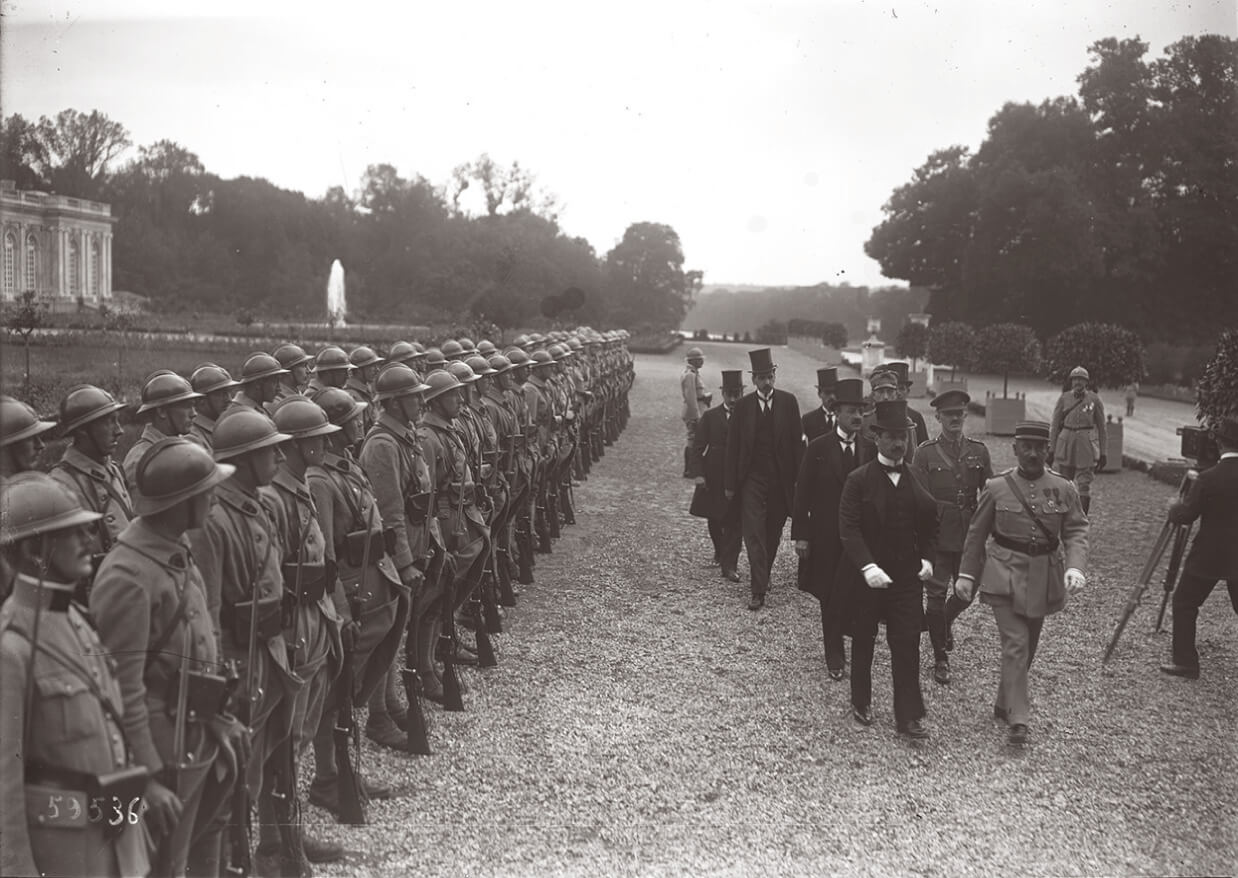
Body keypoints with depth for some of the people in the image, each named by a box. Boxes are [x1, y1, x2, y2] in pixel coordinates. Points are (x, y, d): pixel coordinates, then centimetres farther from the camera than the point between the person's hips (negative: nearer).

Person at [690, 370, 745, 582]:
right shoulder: (710, 417, 3)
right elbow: (698, 447, 1)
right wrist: (698, 473, -10)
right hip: (714, 478, 1)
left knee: (735, 523, -5)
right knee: (714, 520, 14)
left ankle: (729, 565, -1)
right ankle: (720, 551, 41)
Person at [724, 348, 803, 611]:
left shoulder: (788, 402, 1)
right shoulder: (743, 406, 1)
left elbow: (797, 441, 2)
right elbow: (733, 446, 3)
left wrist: (799, 477, -2)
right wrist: (730, 483, 1)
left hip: (781, 479, 1)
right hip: (752, 478, -1)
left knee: (772, 534, 12)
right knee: (754, 535, -7)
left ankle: (763, 577, 32)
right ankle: (759, 590, -8)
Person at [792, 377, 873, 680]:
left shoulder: (871, 449, 3)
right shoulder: (818, 448, -5)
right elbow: (803, 494, -4)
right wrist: (801, 535, -8)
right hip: (827, 537, -2)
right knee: (831, 596, 5)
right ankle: (835, 657, 15)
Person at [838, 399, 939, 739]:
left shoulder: (919, 480, 3)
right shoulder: (858, 480, -8)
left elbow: (931, 525, 13)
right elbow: (849, 529, -15)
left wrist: (927, 558, -1)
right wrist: (867, 567, -26)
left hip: (908, 575, 2)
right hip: (866, 578, -2)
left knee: (908, 645, -2)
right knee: (863, 642, 13)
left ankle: (909, 716, 4)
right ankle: (861, 703, 32)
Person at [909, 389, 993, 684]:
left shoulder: (978, 451, 4)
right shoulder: (926, 452, -4)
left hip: (969, 534, 3)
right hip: (937, 534, -3)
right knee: (936, 595, 0)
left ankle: (944, 623, 43)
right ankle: (941, 657, 14)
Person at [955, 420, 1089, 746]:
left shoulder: (1064, 489, 1)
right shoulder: (996, 488, -2)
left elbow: (1076, 531, -2)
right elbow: (977, 534, 4)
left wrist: (1075, 566, -20)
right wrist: (966, 574, 3)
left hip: (1043, 579, 3)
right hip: (1006, 576, -3)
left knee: (1028, 646, 14)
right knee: (1015, 645, -11)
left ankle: (1004, 703, 33)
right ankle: (1018, 720, -8)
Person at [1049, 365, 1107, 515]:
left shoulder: (1094, 400, 1)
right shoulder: (1064, 399, 4)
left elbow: (1101, 427, 5)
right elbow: (1054, 425, 5)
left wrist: (1102, 453, 2)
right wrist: (1051, 450, 1)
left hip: (1087, 445, -2)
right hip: (1066, 444, 2)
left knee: (1084, 484, -4)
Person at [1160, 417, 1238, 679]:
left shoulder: (1209, 478, -18)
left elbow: (1185, 515, -13)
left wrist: (1174, 507, 8)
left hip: (1209, 556, -5)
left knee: (1184, 603, 9)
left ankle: (1185, 662, 8)